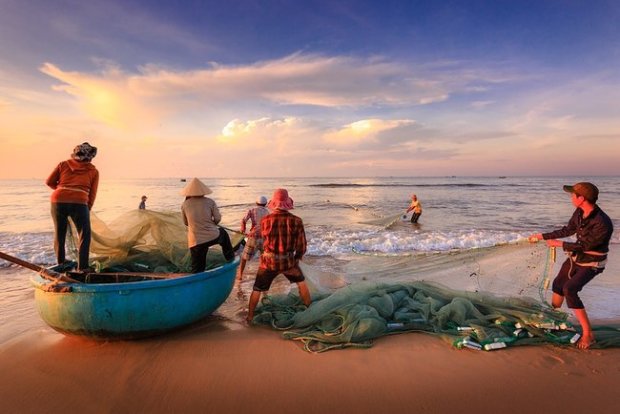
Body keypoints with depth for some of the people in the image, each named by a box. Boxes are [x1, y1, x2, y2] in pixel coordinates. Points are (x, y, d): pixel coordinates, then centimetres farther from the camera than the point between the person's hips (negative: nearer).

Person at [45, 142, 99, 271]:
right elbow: (92, 194, 8)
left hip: (58, 200, 3)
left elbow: (49, 182, 15)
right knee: (84, 235, 9)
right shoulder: (93, 171, 12)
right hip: (79, 202, -3)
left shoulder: (63, 164, 16)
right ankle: (82, 267, 3)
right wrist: (87, 210, 17)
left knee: (59, 232, 19)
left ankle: (60, 263, 32)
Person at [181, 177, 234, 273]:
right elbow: (218, 218, 0)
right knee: (223, 233, 35)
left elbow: (186, 223, 14)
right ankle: (230, 258, 43)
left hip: (195, 242, 0)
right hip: (213, 237, 0)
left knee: (197, 270, 10)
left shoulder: (185, 204, 2)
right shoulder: (210, 202, -1)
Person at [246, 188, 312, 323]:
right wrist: (297, 258, 13)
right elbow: (301, 246, -7)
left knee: (257, 290, 20)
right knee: (301, 282, 27)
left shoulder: (265, 220, -12)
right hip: (288, 261, 0)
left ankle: (250, 317, 30)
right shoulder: (296, 221, -14)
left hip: (268, 261, 0)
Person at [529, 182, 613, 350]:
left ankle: (587, 334, -11)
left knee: (569, 289, -23)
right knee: (558, 284, 17)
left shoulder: (603, 224, -33)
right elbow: (567, 230, 7)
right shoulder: (579, 212, -9)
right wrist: (543, 236, 11)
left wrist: (559, 244, -15)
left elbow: (584, 245, -25)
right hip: (575, 258, 8)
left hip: (591, 264, -8)